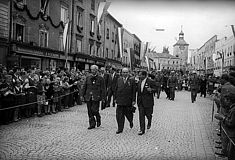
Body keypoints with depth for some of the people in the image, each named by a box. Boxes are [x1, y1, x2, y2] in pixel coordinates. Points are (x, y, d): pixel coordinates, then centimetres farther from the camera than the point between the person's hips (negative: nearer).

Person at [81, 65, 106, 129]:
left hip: (96, 97, -4)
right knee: (90, 111, 5)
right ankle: (92, 124, 14)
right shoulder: (88, 78, 12)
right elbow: (84, 87, 15)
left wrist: (103, 97, -5)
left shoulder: (100, 79, 2)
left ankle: (98, 119, 19)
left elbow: (103, 89, 0)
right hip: (88, 97, 4)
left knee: (94, 110, -10)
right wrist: (83, 95, 10)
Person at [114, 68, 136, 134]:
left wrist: (133, 100, -7)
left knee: (128, 113, 9)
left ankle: (131, 121, 42)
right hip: (120, 100, 2)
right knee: (119, 115, -1)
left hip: (128, 101, -2)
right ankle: (120, 129, 7)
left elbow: (134, 91, -3)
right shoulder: (119, 79, 8)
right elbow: (116, 89, 11)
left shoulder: (132, 80, -1)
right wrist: (115, 98, 6)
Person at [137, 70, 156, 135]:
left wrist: (151, 90, -27)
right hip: (140, 102, 5)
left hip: (148, 101, -5)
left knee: (148, 114, 6)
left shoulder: (151, 82, -9)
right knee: (141, 115, 0)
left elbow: (155, 89, -7)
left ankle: (149, 123, 40)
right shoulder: (139, 82, 10)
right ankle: (142, 130, 5)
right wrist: (138, 100, 18)